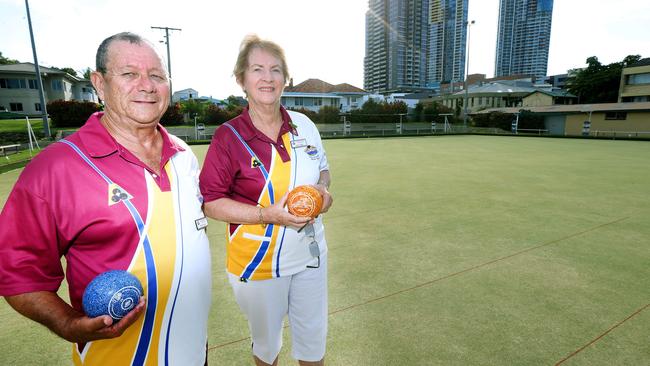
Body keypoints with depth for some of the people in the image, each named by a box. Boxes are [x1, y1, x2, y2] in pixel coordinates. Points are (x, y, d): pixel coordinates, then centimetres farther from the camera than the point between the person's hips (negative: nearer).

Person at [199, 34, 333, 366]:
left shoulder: (304, 124, -2)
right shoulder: (228, 136, -15)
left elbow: (322, 169, 12)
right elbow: (211, 202, -14)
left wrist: (323, 189, -10)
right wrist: (270, 215, -24)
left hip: (310, 253, 4)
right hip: (258, 262, -3)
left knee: (314, 337, 21)